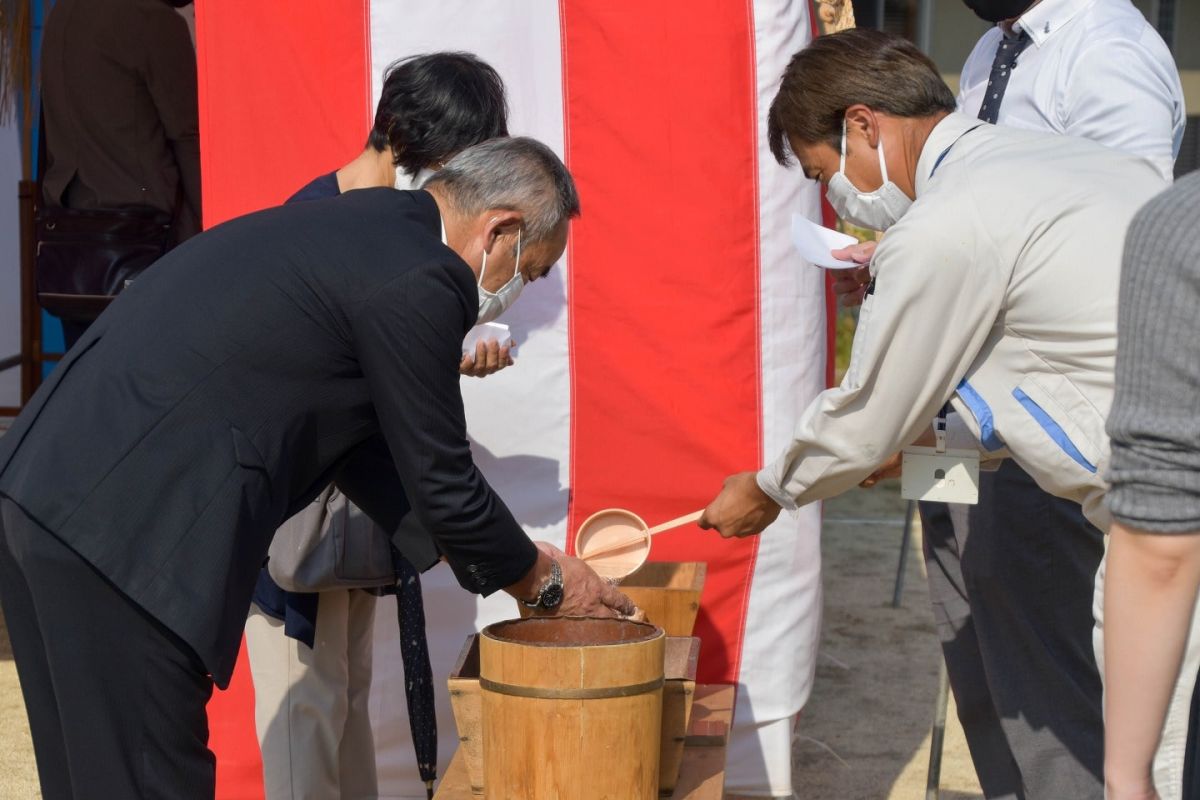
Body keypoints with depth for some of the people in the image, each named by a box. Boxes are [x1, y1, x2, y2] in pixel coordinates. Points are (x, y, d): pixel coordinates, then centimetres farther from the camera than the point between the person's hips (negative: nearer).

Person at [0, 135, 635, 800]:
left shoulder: (353, 222, 18)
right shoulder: (420, 281, -11)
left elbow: (358, 443, 24)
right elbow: (441, 482, -4)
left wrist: (480, 555, 26)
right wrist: (543, 582, 13)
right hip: (126, 535, -10)